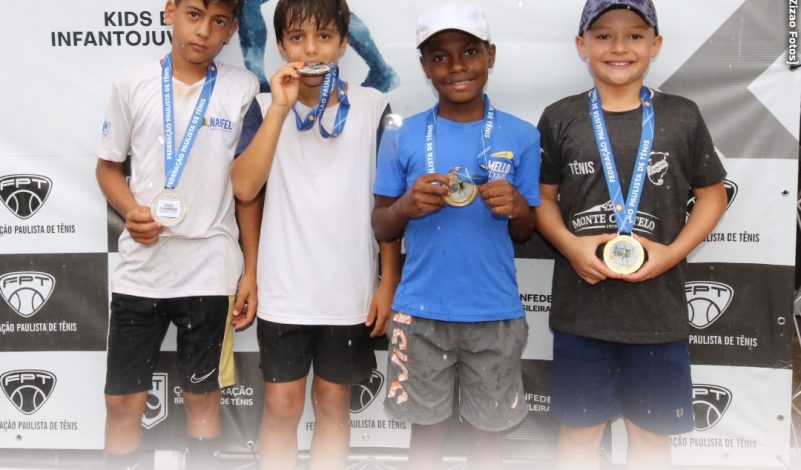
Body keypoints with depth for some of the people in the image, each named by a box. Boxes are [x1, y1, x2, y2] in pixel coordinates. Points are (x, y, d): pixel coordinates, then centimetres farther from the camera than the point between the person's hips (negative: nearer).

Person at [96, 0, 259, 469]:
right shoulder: (133, 84, 0)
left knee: (202, 395, 13)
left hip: (211, 270, -1)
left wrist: (251, 272, 0)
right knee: (122, 401, 9)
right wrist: (130, 210, -11)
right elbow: (108, 165, 10)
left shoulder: (243, 88, -2)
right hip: (140, 266, 1)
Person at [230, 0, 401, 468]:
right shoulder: (266, 106, 0)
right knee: (281, 406, 9)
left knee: (334, 402, 14)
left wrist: (389, 283, -1)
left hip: (351, 289, 0)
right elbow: (245, 188, -13)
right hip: (285, 289, 0)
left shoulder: (373, 107, -1)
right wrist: (281, 108, -17)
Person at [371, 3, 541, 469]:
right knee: (427, 425, 13)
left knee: (487, 428, 13)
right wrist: (406, 206, -16)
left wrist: (518, 209, -16)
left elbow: (527, 231, 7)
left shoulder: (521, 136, -1)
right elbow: (382, 229, 5)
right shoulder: (403, 136, -1)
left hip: (496, 314, 0)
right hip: (421, 313, 0)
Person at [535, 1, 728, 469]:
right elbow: (543, 197, 6)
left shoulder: (682, 116, 1)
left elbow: (713, 194, 7)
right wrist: (570, 245, -13)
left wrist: (673, 253, -8)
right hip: (581, 307, 0)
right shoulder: (560, 118, 1)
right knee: (580, 430, 12)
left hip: (659, 308, 0)